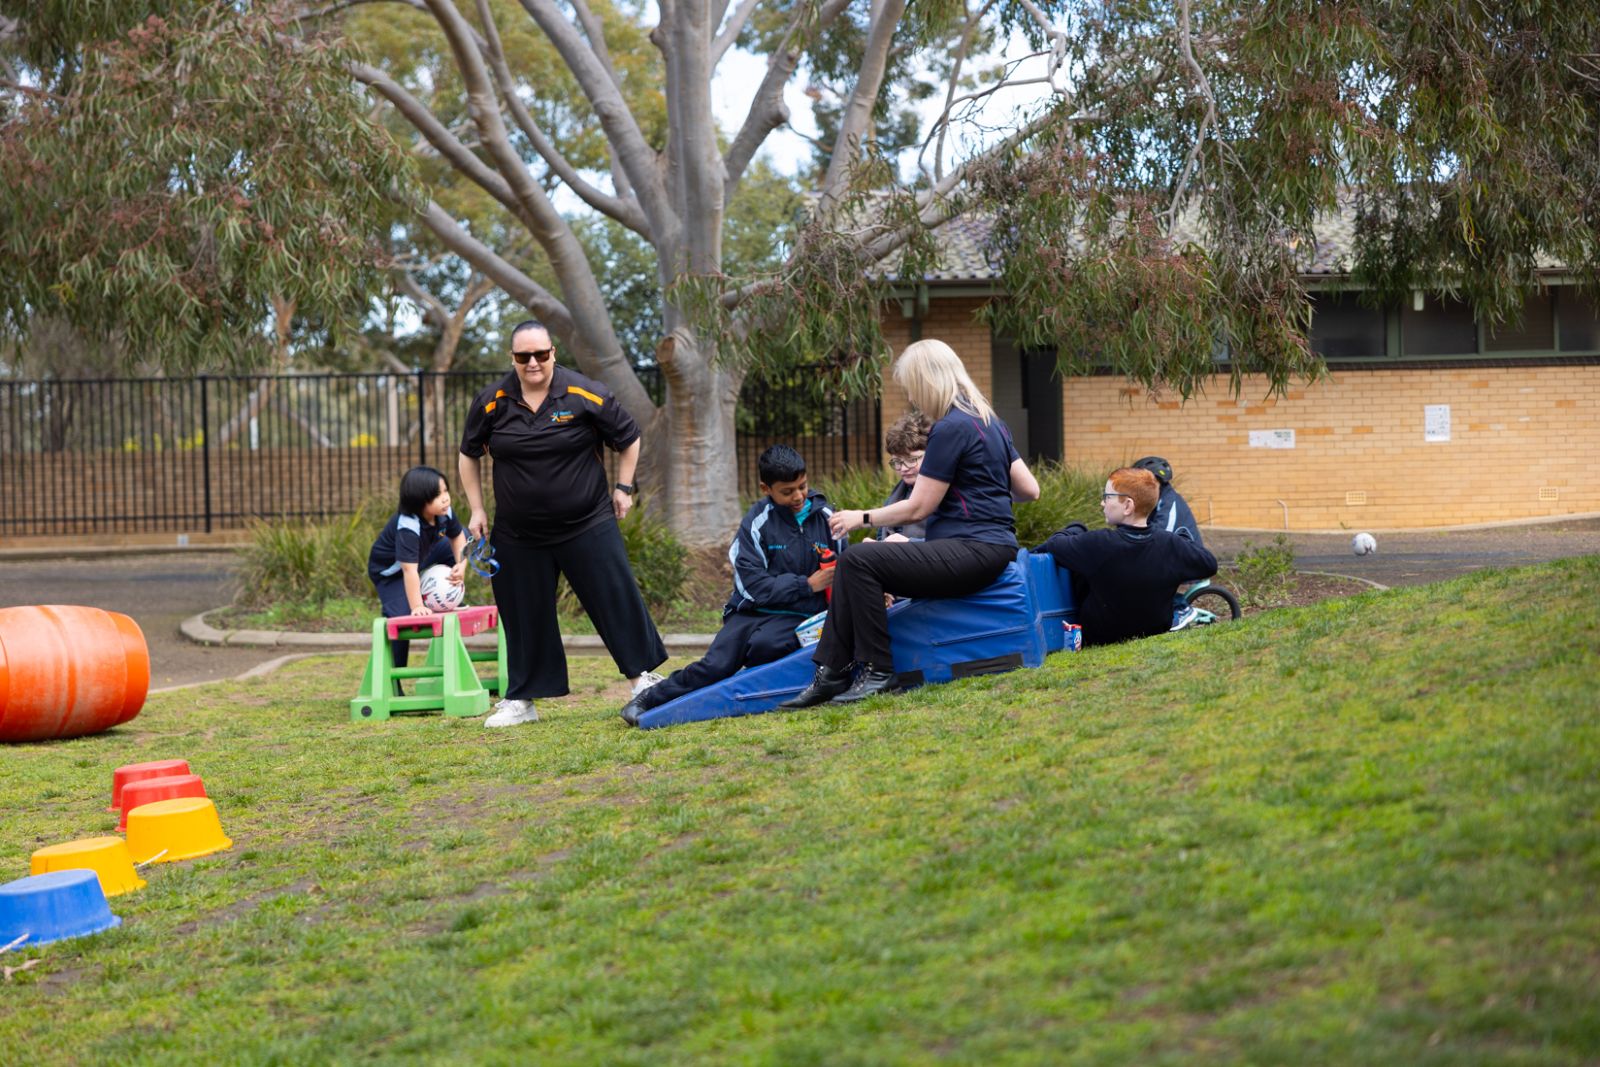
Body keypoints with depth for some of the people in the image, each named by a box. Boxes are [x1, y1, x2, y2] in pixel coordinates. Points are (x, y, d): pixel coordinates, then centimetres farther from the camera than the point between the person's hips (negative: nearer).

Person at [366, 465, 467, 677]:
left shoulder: (444, 513, -19)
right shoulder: (407, 527, -41)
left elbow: (457, 536, 1)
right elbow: (409, 570, -46)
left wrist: (461, 565, -16)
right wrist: (417, 607, -50)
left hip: (423, 557, 7)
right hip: (390, 572, -7)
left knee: (464, 536, 4)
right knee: (402, 617, -24)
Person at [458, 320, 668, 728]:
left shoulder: (585, 395, -9)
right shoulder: (492, 402, -3)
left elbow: (628, 438, 6)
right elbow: (469, 454, 13)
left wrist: (623, 487, 5)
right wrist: (476, 510, 9)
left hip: (588, 526, -2)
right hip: (518, 536, 2)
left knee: (616, 598, -2)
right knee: (525, 615, 6)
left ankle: (642, 674, 13)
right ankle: (520, 701, 16)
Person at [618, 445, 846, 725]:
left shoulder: (826, 517, 5)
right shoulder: (757, 521, -4)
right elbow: (755, 586, -10)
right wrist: (807, 585, -15)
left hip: (797, 617, 1)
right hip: (753, 610, -1)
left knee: (764, 645, -35)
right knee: (715, 665, -24)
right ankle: (650, 699, -6)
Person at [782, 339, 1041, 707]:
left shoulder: (951, 428, -14)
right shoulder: (988, 421, 14)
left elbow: (917, 508, -11)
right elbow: (1029, 489, 16)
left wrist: (862, 518, 2)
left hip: (974, 552, -10)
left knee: (858, 560, -18)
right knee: (851, 563, 7)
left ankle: (878, 672, -12)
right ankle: (830, 673, 2)